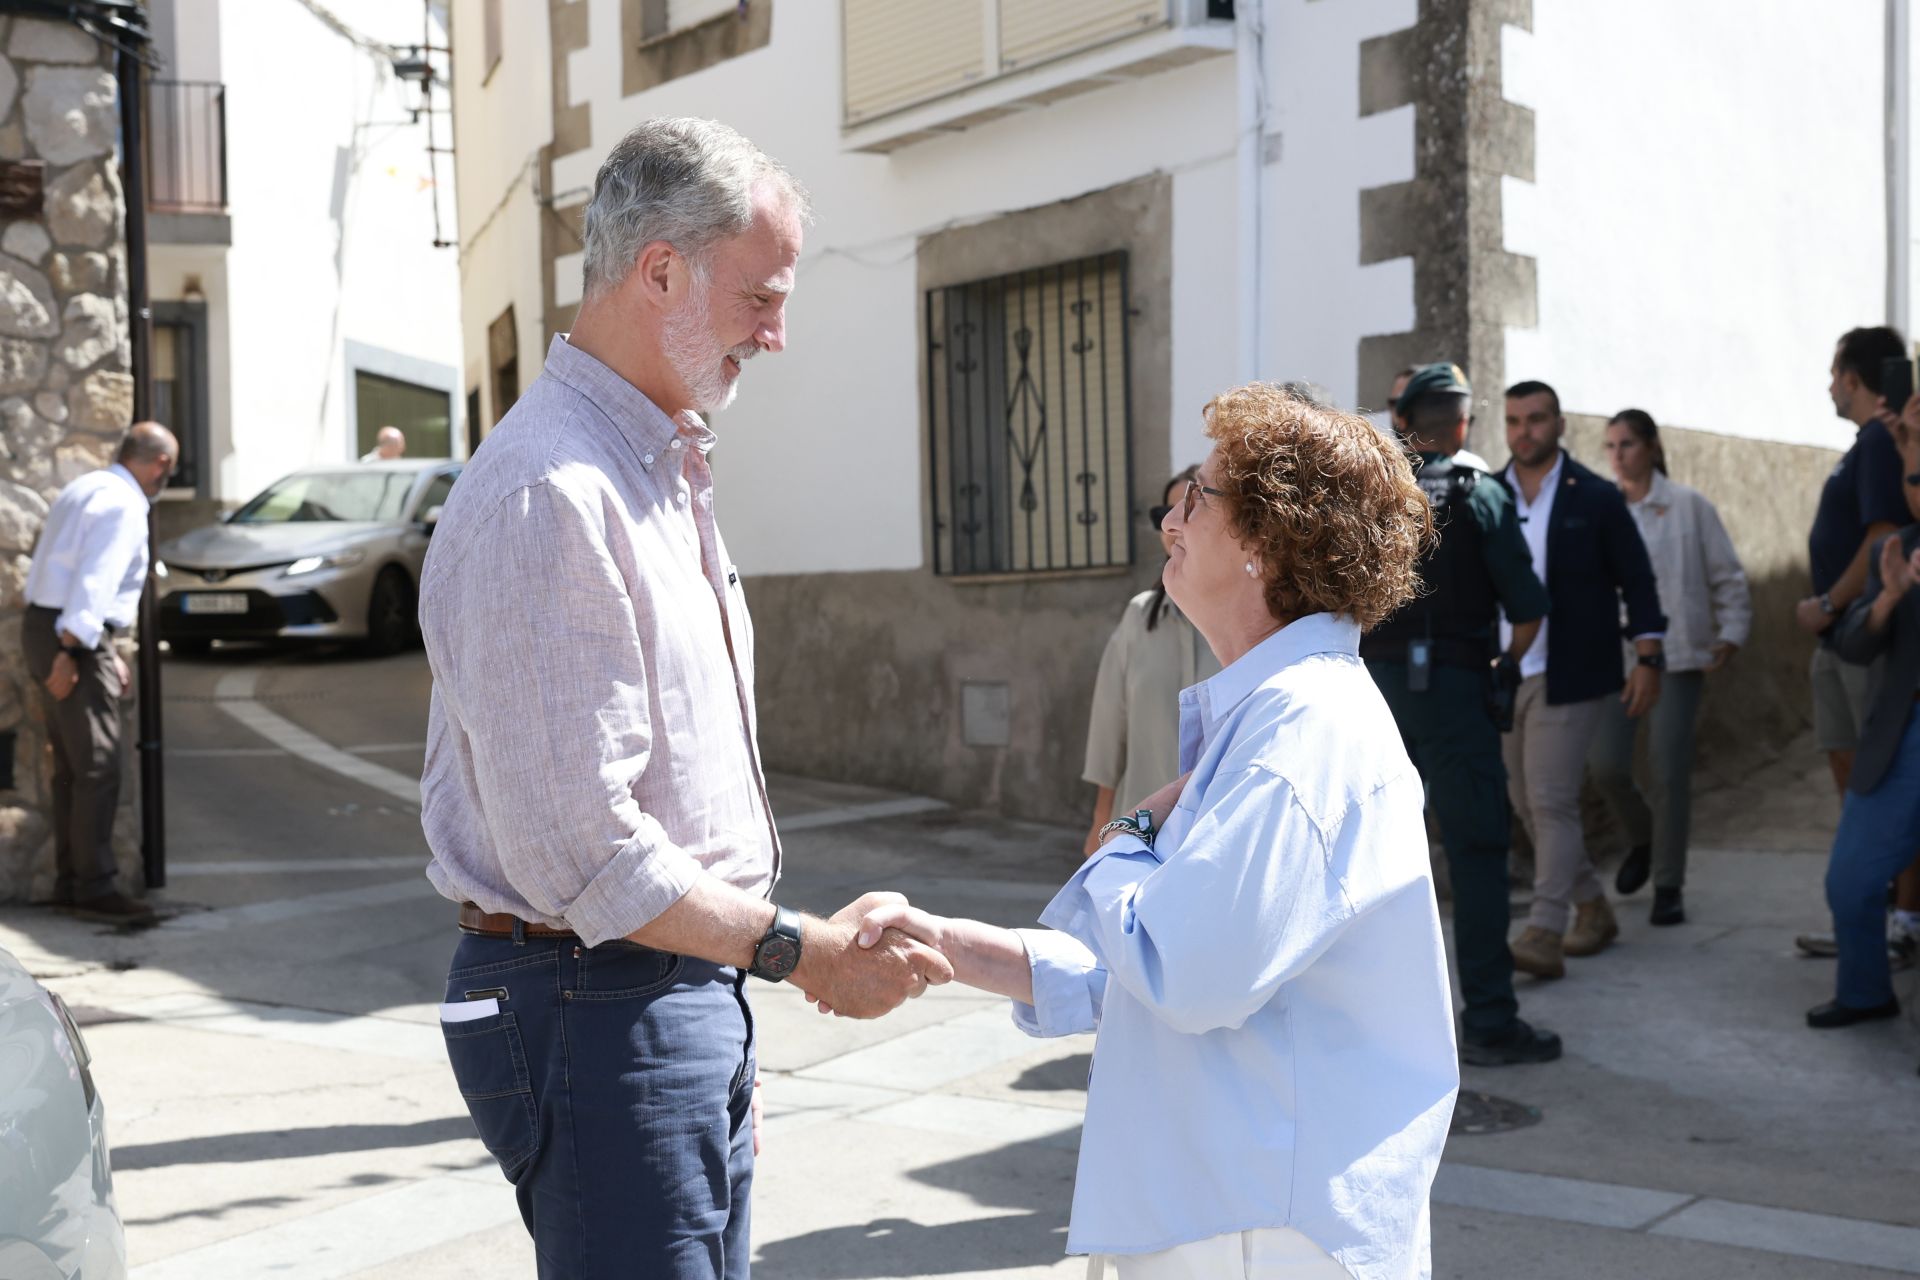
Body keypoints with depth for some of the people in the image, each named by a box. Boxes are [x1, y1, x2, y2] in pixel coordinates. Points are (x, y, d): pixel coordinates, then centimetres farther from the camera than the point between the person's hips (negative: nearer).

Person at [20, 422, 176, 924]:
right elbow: (94, 583, -22)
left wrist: (108, 653, 22)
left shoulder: (85, 489, 18)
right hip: (71, 637, -10)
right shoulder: (124, 505, -14)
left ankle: (69, 883, 21)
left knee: (71, 768, 15)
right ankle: (95, 888, -2)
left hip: (43, 625, 10)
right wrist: (68, 653, -25)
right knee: (97, 769, -6)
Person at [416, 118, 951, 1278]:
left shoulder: (663, 472, 14)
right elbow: (579, 854, -23)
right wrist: (801, 950, -15)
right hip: (594, 1004, -10)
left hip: (692, 998, 10)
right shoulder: (549, 496, -20)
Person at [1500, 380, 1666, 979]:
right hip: (1503, 675, 5)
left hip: (1567, 677, -5)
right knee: (1526, 803, 10)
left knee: (1551, 801, -11)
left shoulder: (1596, 498, -2)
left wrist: (1647, 661, -5)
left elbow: (1637, 581, 1)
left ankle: (1544, 934, -10)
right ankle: (1592, 908, 27)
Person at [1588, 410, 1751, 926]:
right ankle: (1642, 838, 26)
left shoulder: (1689, 507, 1)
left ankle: (1668, 886, 9)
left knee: (1669, 771, -4)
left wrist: (1731, 633, -5)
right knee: (1604, 765, -7)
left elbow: (1727, 577, 3)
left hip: (1675, 654, -2)